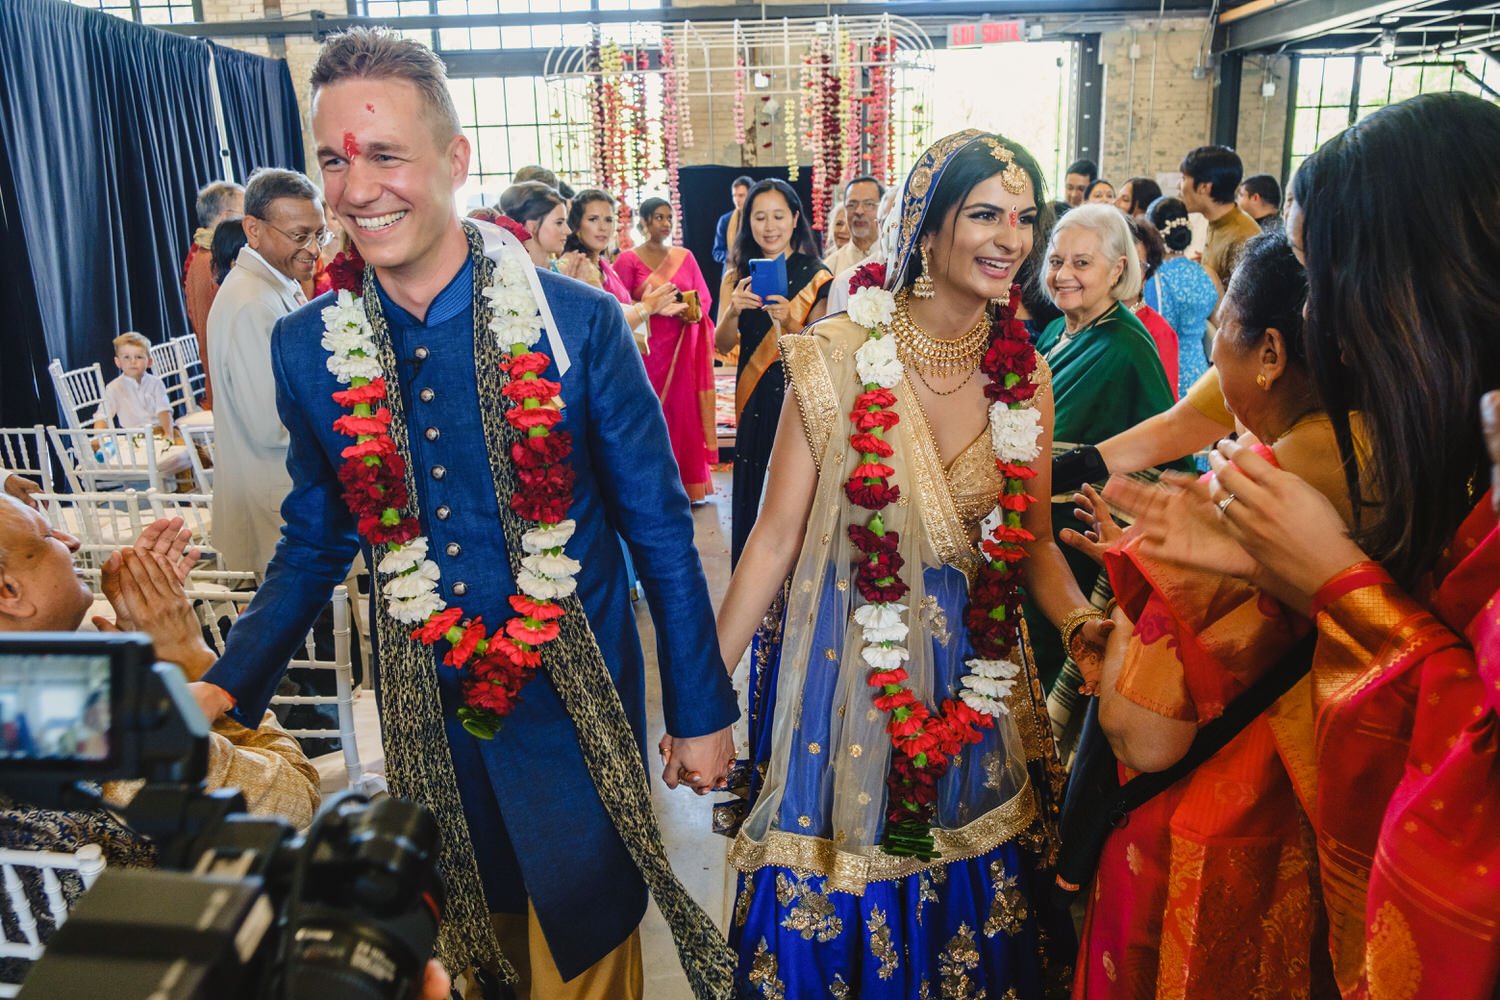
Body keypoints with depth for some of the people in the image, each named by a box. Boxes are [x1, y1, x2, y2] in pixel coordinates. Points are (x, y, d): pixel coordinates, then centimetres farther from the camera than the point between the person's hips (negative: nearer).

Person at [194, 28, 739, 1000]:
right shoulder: (307, 347, -4)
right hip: (427, 721, 3)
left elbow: (660, 529, -8)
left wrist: (702, 711, -4)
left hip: (574, 709, -3)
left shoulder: (580, 321, -15)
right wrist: (226, 689, -6)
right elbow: (316, 542, 7)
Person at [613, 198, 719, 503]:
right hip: (647, 349, -3)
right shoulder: (628, 259, -1)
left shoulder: (685, 257, 11)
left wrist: (696, 312, -8)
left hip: (683, 349, 4)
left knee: (684, 410, 4)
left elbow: (705, 297, 12)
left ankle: (686, 481, 14)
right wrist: (650, 306, -19)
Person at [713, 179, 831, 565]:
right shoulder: (741, 274, 6)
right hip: (753, 398, 4)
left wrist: (788, 322, -27)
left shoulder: (816, 276, -5)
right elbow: (722, 345, 1)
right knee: (751, 494, 10)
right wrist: (734, 309, -18)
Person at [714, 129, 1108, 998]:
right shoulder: (838, 355, -14)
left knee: (970, 899, 20)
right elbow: (778, 535, -11)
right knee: (835, 903, 14)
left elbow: (1032, 537, 5)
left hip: (975, 675, 4)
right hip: (846, 671, -3)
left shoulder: (1025, 373, -2)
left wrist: (1082, 620, -15)